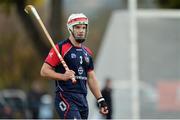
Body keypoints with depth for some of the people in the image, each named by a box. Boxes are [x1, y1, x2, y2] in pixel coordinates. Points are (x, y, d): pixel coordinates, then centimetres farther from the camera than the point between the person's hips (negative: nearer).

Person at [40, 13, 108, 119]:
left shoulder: (87, 52, 19)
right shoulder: (61, 48, -5)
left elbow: (91, 78, 23)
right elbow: (44, 71, -8)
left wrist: (101, 100, 17)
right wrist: (63, 76, -23)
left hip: (83, 100, 8)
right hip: (66, 97, -8)